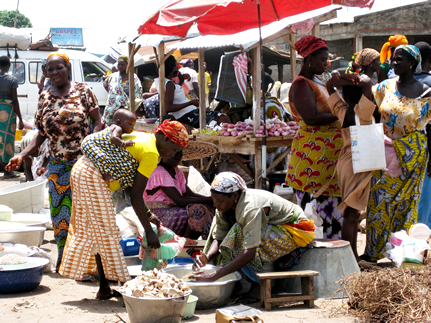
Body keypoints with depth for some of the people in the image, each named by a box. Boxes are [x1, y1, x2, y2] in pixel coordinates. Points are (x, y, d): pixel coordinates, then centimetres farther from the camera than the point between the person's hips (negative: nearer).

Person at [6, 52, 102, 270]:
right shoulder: (44, 98, 9)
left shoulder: (83, 91, -2)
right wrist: (21, 156, -1)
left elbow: (97, 124, -3)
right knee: (60, 213, 5)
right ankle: (63, 261, 17)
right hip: (57, 166, 4)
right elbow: (41, 134, 10)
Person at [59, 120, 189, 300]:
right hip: (93, 177, -11)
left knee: (89, 230, 13)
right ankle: (105, 288, 1)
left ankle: (105, 288, 20)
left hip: (81, 169, 11)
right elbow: (136, 195, -14)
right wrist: (148, 231, -9)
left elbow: (130, 186, 19)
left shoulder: (141, 138, 17)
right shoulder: (151, 153, -11)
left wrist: (148, 214, 22)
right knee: (105, 232, -4)